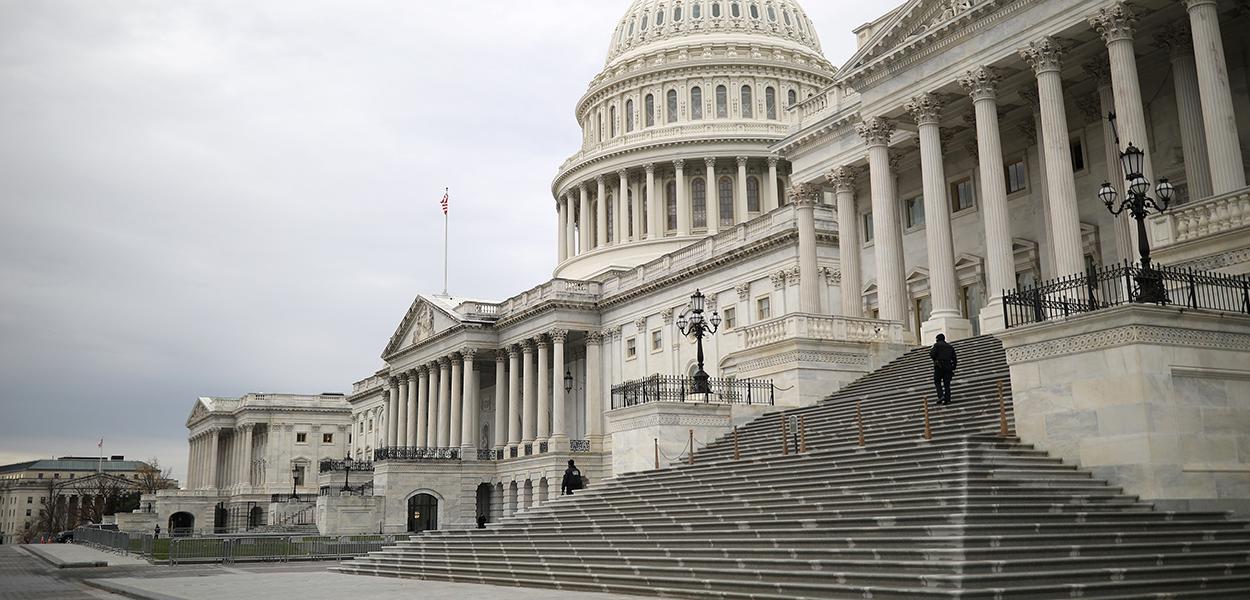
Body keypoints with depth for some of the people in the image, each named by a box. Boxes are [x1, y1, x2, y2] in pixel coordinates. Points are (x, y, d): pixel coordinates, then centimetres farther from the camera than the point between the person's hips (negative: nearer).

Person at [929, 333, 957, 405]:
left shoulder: (937, 345, 2)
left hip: (939, 366, -4)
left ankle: (940, 396, -11)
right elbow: (954, 359, 15)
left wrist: (931, 351, 11)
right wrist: (953, 369, 19)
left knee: (937, 382, 6)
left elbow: (932, 355, -11)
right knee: (947, 383, 5)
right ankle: (947, 399, -3)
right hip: (948, 367, 4)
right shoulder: (950, 347, 18)